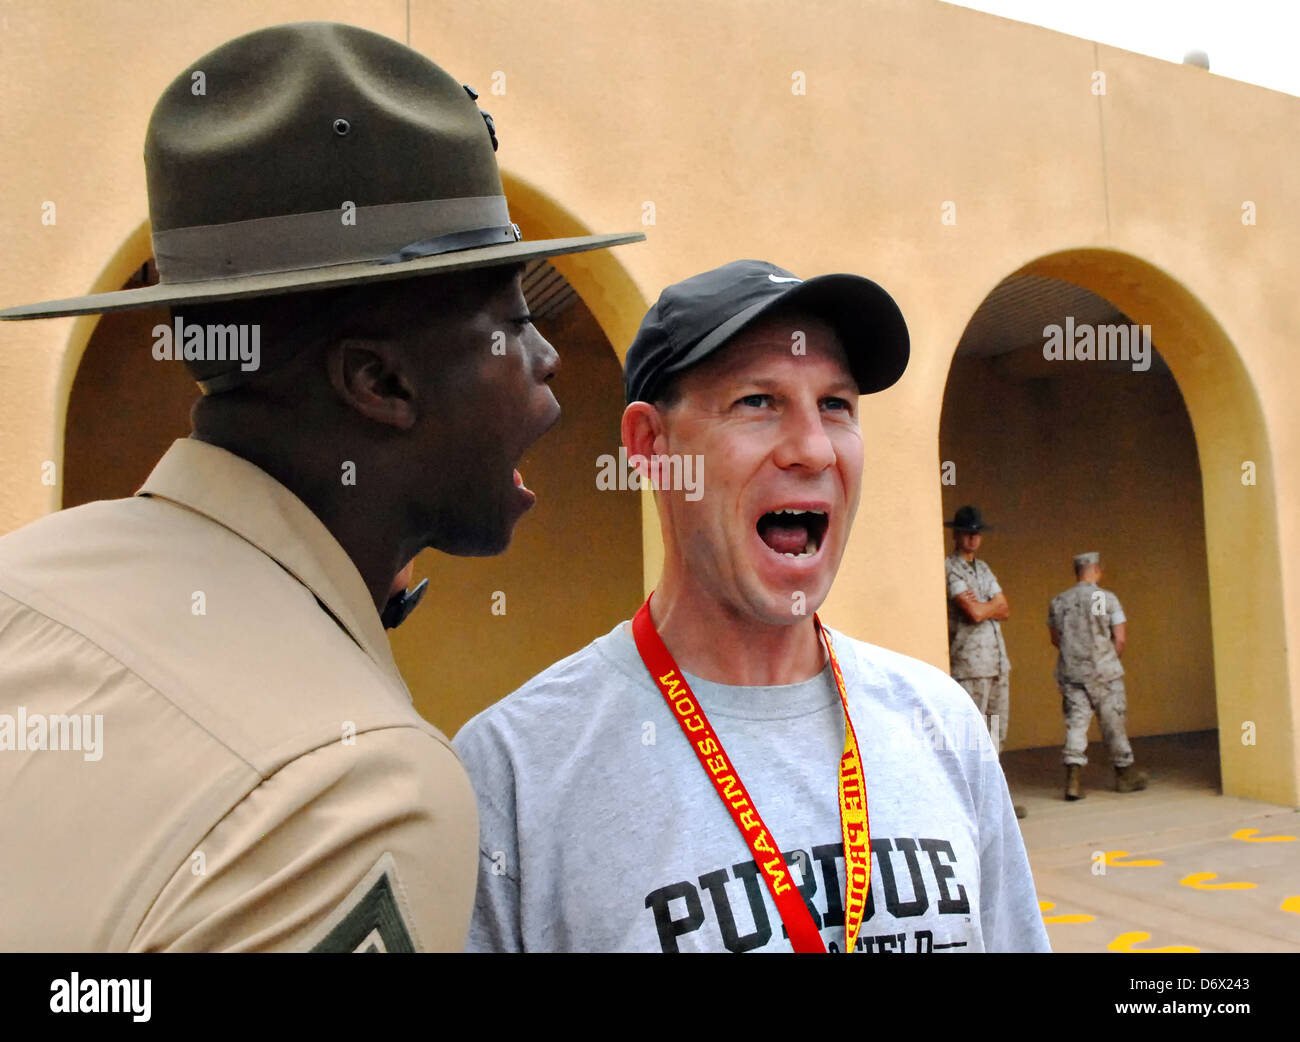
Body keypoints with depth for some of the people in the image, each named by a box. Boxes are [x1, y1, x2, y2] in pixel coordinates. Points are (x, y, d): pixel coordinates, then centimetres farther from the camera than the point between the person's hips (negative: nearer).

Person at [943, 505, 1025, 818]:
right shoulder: (948, 568, -8)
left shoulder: (983, 568, 18)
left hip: (998, 660, 8)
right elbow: (975, 613, -17)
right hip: (970, 663, -8)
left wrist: (981, 606, -8)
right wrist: (992, 605, 2)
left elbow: (1005, 610, 9)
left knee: (997, 732, 12)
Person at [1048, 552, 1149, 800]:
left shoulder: (1058, 602, 4)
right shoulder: (1107, 598, -8)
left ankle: (1073, 779, -7)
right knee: (1113, 723, 10)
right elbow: (1120, 638, -7)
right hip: (1104, 672, -3)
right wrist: (1110, 660, 9)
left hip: (1070, 672, 3)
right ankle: (1125, 774, 25)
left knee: (1076, 723, 3)